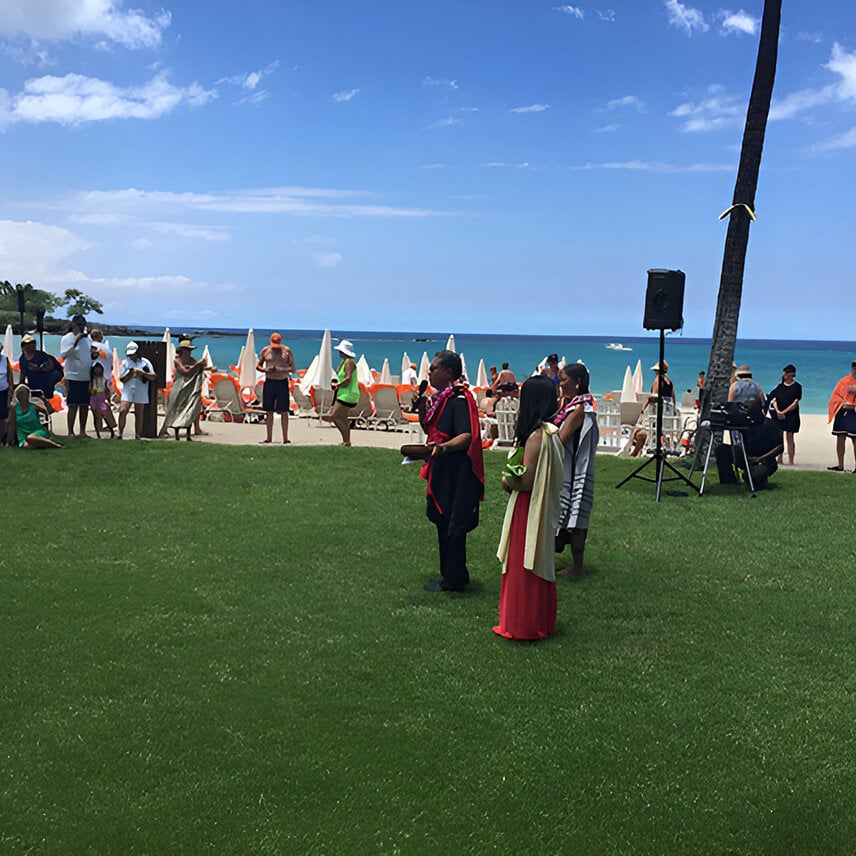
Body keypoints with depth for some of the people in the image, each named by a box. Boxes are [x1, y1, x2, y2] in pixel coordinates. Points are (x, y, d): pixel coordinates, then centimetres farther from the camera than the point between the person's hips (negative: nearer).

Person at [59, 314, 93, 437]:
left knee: (85, 405, 8)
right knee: (73, 406, -4)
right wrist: (75, 342, -24)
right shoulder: (66, 339, -4)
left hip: (87, 378, 5)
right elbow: (63, 355, -17)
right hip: (73, 377, -5)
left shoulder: (88, 339, 12)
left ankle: (83, 431, 16)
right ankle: (70, 432, 0)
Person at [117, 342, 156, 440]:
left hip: (140, 392, 0)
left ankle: (138, 436, 10)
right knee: (122, 411, -15)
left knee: (139, 414, 4)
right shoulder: (125, 363, 7)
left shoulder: (145, 362, 5)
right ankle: (120, 434, -11)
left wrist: (143, 373, -13)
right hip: (127, 391, 0)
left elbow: (153, 376, 2)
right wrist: (130, 374, -12)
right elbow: (121, 379, 4)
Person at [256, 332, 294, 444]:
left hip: (282, 382, -2)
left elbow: (292, 368, 1)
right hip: (269, 382, 2)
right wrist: (266, 370, -11)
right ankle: (269, 438, 11)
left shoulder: (287, 351, 1)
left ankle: (285, 438, 1)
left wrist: (282, 370, -19)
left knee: (284, 411, -3)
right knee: (269, 411, 4)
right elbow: (258, 366, 10)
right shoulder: (265, 350, 6)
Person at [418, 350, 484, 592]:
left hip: (456, 473, -10)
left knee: (451, 525, -3)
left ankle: (453, 580, 6)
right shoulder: (440, 396, 13)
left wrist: (443, 447, -42)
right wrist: (422, 406, 3)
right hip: (442, 471, 10)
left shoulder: (459, 399, -17)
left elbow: (467, 436, -27)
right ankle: (451, 574, 27)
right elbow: (428, 428, 19)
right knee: (443, 523, 16)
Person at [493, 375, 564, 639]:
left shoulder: (536, 436, -23)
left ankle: (524, 625, 15)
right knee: (539, 565, 18)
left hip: (529, 509, -9)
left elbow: (526, 481, -23)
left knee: (525, 566, 4)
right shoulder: (552, 432, 5)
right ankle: (541, 621, 30)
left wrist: (507, 481, -4)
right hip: (545, 507, 9)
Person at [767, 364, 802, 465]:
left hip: (791, 415, -3)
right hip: (778, 414, 4)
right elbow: (774, 400, 4)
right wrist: (777, 411, -12)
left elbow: (795, 403, -7)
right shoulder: (780, 386, 10)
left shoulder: (797, 386, -1)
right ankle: (779, 459, 6)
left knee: (789, 438, -2)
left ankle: (790, 460, 0)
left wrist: (784, 412, -13)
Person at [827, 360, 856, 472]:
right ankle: (840, 466, 9)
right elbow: (835, 395, 11)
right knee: (840, 438, 3)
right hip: (842, 412, 3)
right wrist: (842, 403, -6)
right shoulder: (844, 381, 11)